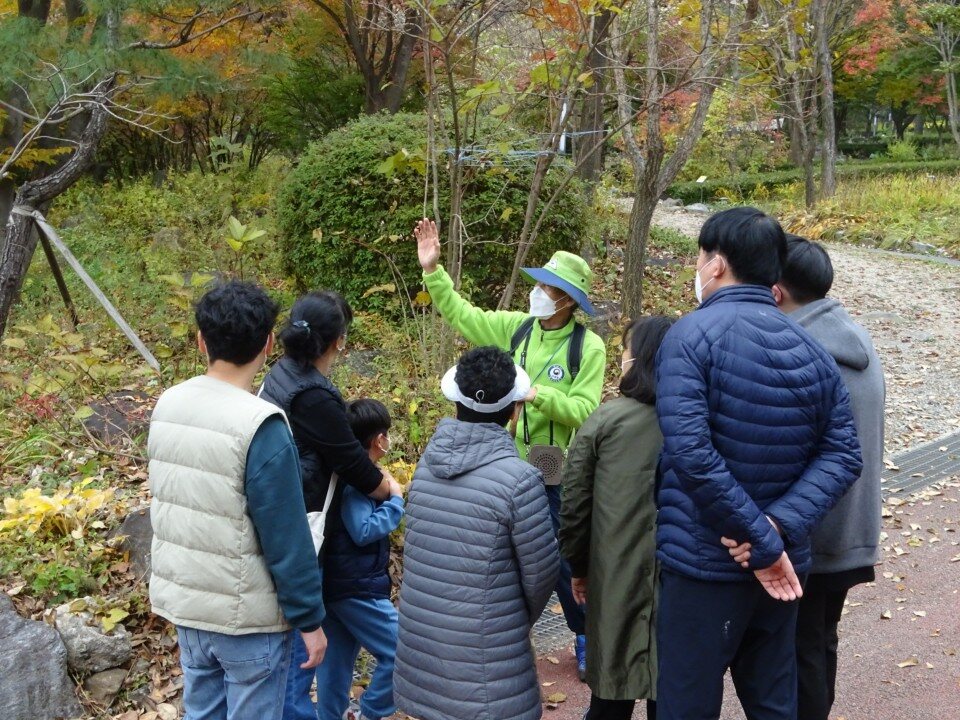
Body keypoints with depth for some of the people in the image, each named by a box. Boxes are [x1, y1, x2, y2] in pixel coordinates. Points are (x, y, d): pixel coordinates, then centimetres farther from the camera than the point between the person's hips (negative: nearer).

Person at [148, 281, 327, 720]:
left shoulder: (167, 406, -2)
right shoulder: (260, 427, -23)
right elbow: (286, 539, -20)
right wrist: (310, 619, -10)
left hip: (183, 602, 7)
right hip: (246, 615, -6)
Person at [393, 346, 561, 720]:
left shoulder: (427, 463, -3)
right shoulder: (518, 479, -20)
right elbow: (541, 572, -10)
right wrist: (523, 619, 11)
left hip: (419, 646, 5)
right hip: (484, 662, -5)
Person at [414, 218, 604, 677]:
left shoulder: (588, 347, -11)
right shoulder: (516, 328, 1)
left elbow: (584, 411, -16)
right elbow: (459, 314, 5)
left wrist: (538, 396, -28)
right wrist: (432, 269, -5)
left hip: (555, 473, -4)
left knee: (563, 562, 7)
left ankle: (586, 640, 28)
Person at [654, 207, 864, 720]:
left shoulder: (691, 335, -15)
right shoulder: (810, 349, 4)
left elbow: (691, 455, -25)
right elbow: (842, 455, -1)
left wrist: (763, 543, -19)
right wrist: (779, 527, -11)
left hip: (703, 562, -6)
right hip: (784, 563, 6)